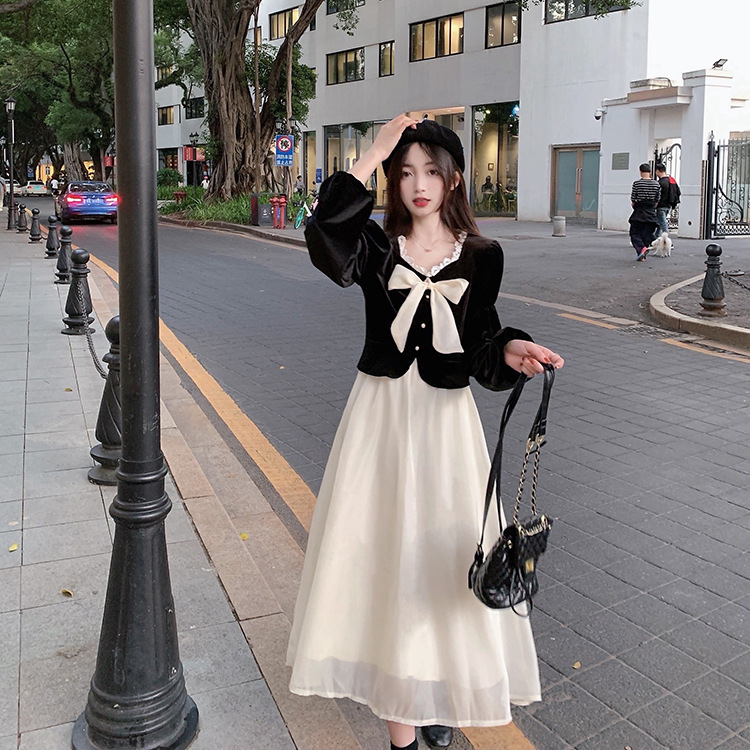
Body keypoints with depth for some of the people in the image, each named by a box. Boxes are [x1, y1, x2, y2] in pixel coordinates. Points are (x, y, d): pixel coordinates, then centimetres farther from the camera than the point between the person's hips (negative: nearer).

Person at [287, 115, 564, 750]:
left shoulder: (481, 257, 2)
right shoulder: (376, 245, -1)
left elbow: (480, 339, 3)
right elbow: (323, 237, -22)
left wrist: (512, 350, -19)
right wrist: (374, 153, -18)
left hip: (445, 418, 1)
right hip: (379, 413, 0)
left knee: (443, 555, 8)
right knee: (383, 553, 4)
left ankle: (437, 693, 34)